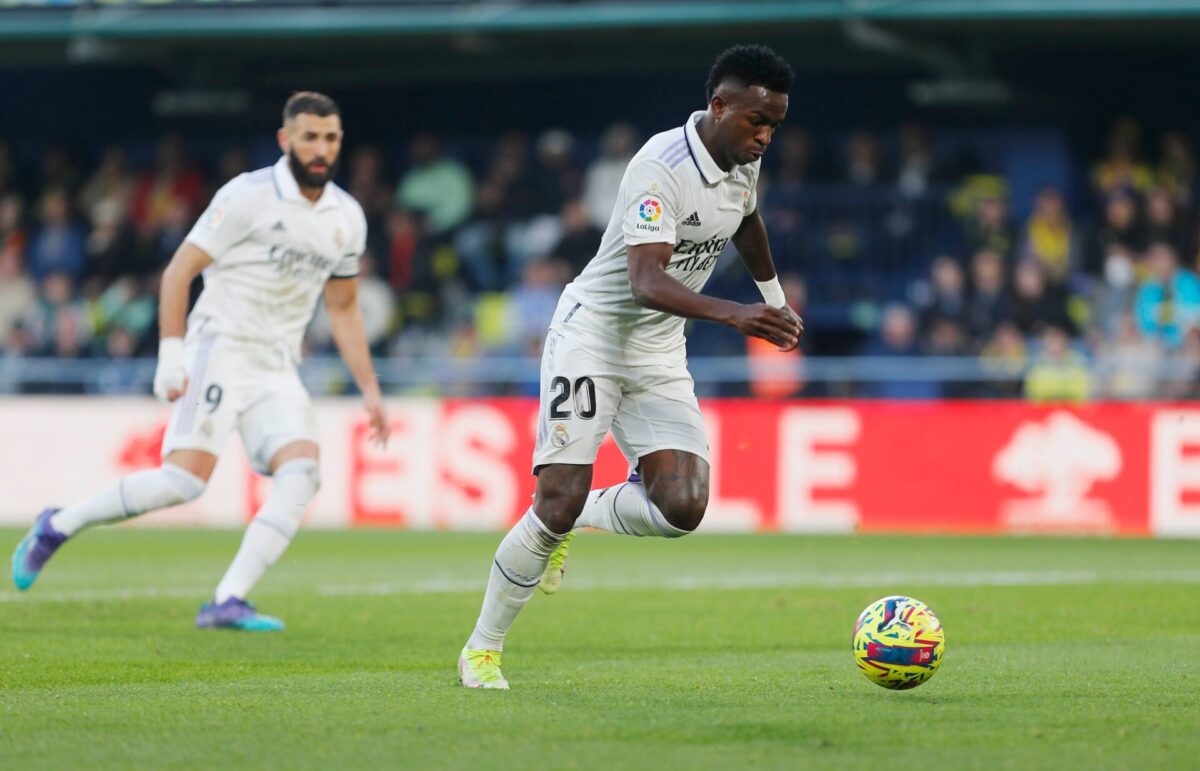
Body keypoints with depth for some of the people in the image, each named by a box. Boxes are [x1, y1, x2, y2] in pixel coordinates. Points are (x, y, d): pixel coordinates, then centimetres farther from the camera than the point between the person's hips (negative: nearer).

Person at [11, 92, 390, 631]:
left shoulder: (347, 218, 10)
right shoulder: (249, 196, -9)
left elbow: (343, 309, 22)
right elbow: (178, 272, -7)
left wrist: (369, 390, 16)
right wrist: (171, 354, -17)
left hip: (278, 371, 6)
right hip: (221, 349, -6)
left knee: (301, 472, -18)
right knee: (185, 479, -19)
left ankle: (227, 602, -20)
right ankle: (57, 527, 2)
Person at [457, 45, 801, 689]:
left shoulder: (743, 160, 2)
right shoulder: (661, 168, -23)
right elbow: (646, 281, -36)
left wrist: (775, 297, 41)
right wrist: (734, 316, -49)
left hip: (660, 353, 7)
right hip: (592, 334, -7)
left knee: (682, 508, -14)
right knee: (559, 501, -15)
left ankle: (580, 521, 17)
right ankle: (482, 648, 3)